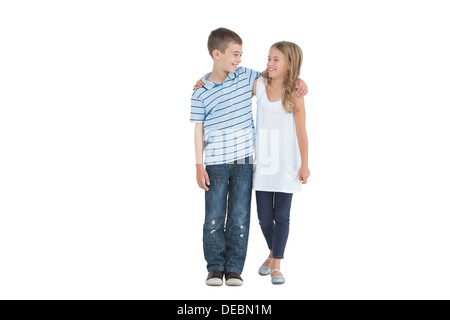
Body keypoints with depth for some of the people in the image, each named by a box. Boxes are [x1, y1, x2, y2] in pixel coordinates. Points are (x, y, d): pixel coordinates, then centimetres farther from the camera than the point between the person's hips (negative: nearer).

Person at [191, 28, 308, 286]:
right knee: (214, 217, 3)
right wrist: (199, 166, -5)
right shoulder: (201, 92, -3)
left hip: (244, 160, 2)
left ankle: (234, 268, 15)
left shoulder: (245, 76, 5)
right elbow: (199, 129, -2)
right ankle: (216, 267, 16)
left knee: (240, 217, 5)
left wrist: (298, 80, 0)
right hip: (216, 163, -2)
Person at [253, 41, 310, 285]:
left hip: (286, 165, -3)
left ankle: (276, 265, 13)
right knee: (264, 217, 6)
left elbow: (301, 132, -5)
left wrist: (304, 164, -3)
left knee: (281, 216, 2)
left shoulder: (294, 95, -8)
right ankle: (273, 253, 33)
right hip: (263, 163, 3)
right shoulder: (259, 85, 0)